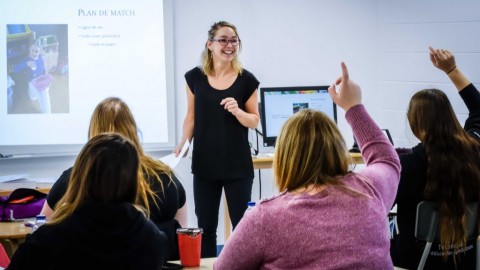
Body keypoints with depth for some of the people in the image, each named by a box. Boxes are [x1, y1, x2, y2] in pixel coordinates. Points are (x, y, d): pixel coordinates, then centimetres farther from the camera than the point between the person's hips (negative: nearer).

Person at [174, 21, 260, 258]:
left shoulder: (246, 80, -2)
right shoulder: (195, 77, 2)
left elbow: (254, 121, 2)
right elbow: (192, 116, 10)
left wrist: (237, 111, -18)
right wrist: (182, 144, -5)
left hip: (238, 165, -1)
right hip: (204, 165, 1)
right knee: (205, 227, 6)